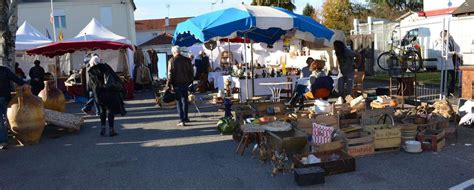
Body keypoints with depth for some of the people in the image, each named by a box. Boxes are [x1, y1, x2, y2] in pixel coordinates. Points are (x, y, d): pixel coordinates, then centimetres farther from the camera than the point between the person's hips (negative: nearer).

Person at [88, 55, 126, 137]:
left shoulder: (91, 71, 7)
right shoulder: (105, 67, 0)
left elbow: (90, 86, 11)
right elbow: (115, 77, -5)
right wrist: (120, 87, 0)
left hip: (99, 93, 3)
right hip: (109, 91, -3)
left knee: (103, 110, 18)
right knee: (110, 110, 0)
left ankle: (102, 128, 16)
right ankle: (111, 130, -2)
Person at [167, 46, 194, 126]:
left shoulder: (172, 60, -9)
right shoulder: (187, 60, 3)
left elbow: (170, 74, -12)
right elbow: (191, 72, 8)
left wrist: (169, 84, -7)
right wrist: (190, 81, 17)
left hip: (177, 83, -4)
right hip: (185, 83, 4)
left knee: (179, 101, 1)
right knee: (185, 100, 18)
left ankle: (182, 120, -4)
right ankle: (185, 117, 28)